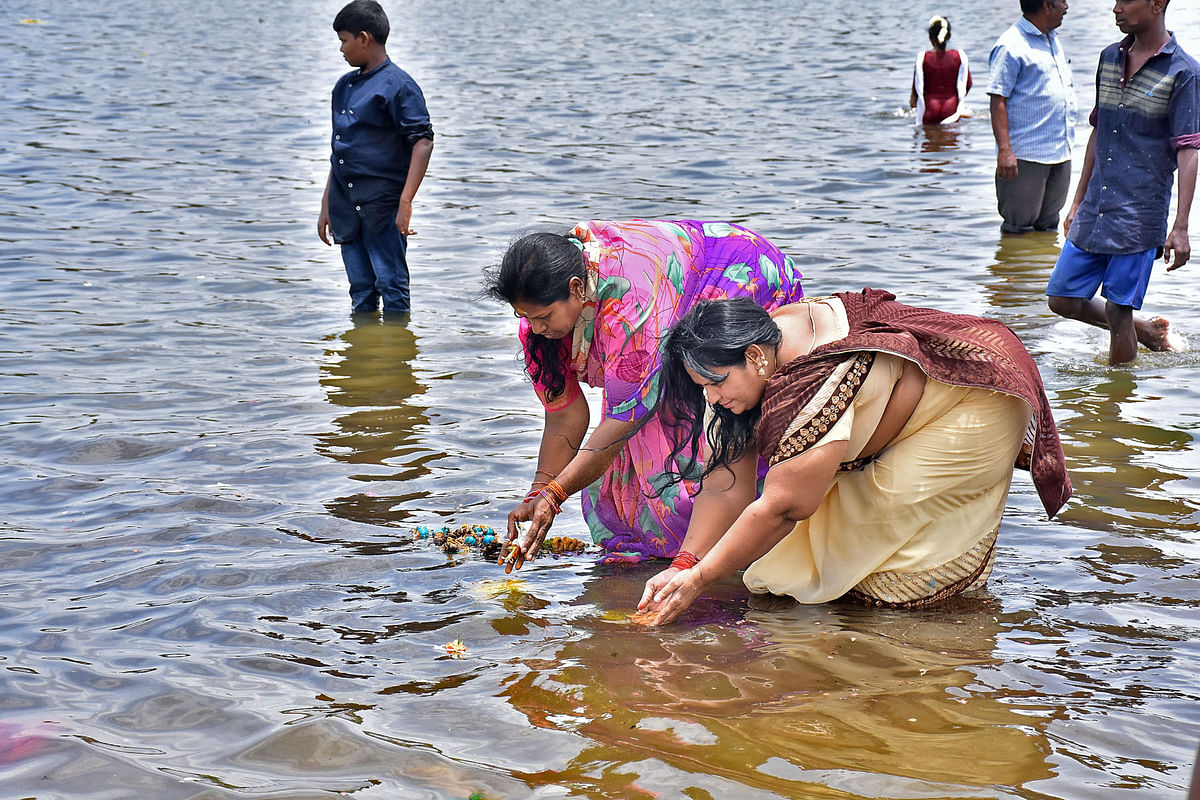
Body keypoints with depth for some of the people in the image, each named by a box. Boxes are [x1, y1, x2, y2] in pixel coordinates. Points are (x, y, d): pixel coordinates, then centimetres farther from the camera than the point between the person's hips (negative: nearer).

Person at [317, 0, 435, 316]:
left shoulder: (397, 85, -10)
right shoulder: (345, 86, 15)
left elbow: (423, 141, -16)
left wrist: (405, 203, -23)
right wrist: (327, 207, 19)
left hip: (382, 203, -7)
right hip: (345, 204, 7)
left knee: (391, 284, -4)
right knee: (361, 291, 12)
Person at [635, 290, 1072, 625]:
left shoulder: (820, 384, -40)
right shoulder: (744, 363, -14)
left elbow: (781, 507, -36)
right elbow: (726, 486, -13)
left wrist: (697, 579, -31)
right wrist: (682, 566, -23)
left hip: (975, 399, -9)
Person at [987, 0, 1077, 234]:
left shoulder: (1053, 41, 17)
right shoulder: (1011, 46, -11)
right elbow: (998, 101, -15)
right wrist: (1004, 150, -22)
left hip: (1061, 153, 8)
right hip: (1026, 157, -8)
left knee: (1048, 226, 13)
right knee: (1019, 226, -3)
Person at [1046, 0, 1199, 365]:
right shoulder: (1109, 58, 11)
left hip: (1141, 212, -6)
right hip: (1095, 209, 7)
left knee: (1117, 310, -3)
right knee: (1063, 299, 8)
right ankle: (1148, 331, 29)